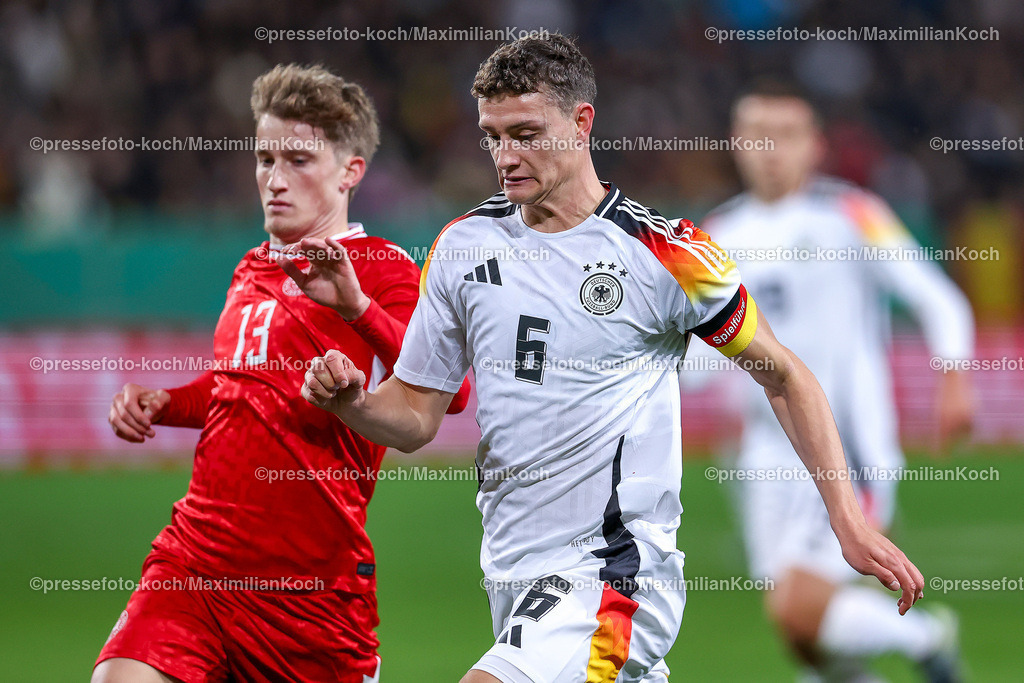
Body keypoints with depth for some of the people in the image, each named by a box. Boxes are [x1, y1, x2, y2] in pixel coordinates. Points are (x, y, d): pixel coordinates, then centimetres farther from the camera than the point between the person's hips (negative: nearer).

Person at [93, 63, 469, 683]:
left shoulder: (383, 270, -3)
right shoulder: (251, 272, 18)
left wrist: (354, 305, -33)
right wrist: (164, 403, 16)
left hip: (315, 587, -5)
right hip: (195, 561, 5)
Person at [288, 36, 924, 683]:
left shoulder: (663, 252, -7)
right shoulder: (464, 245, 6)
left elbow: (784, 375, 3)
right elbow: (416, 417, 11)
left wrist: (850, 522, -4)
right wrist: (352, 401, -11)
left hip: (616, 571, -6)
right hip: (512, 574, 6)